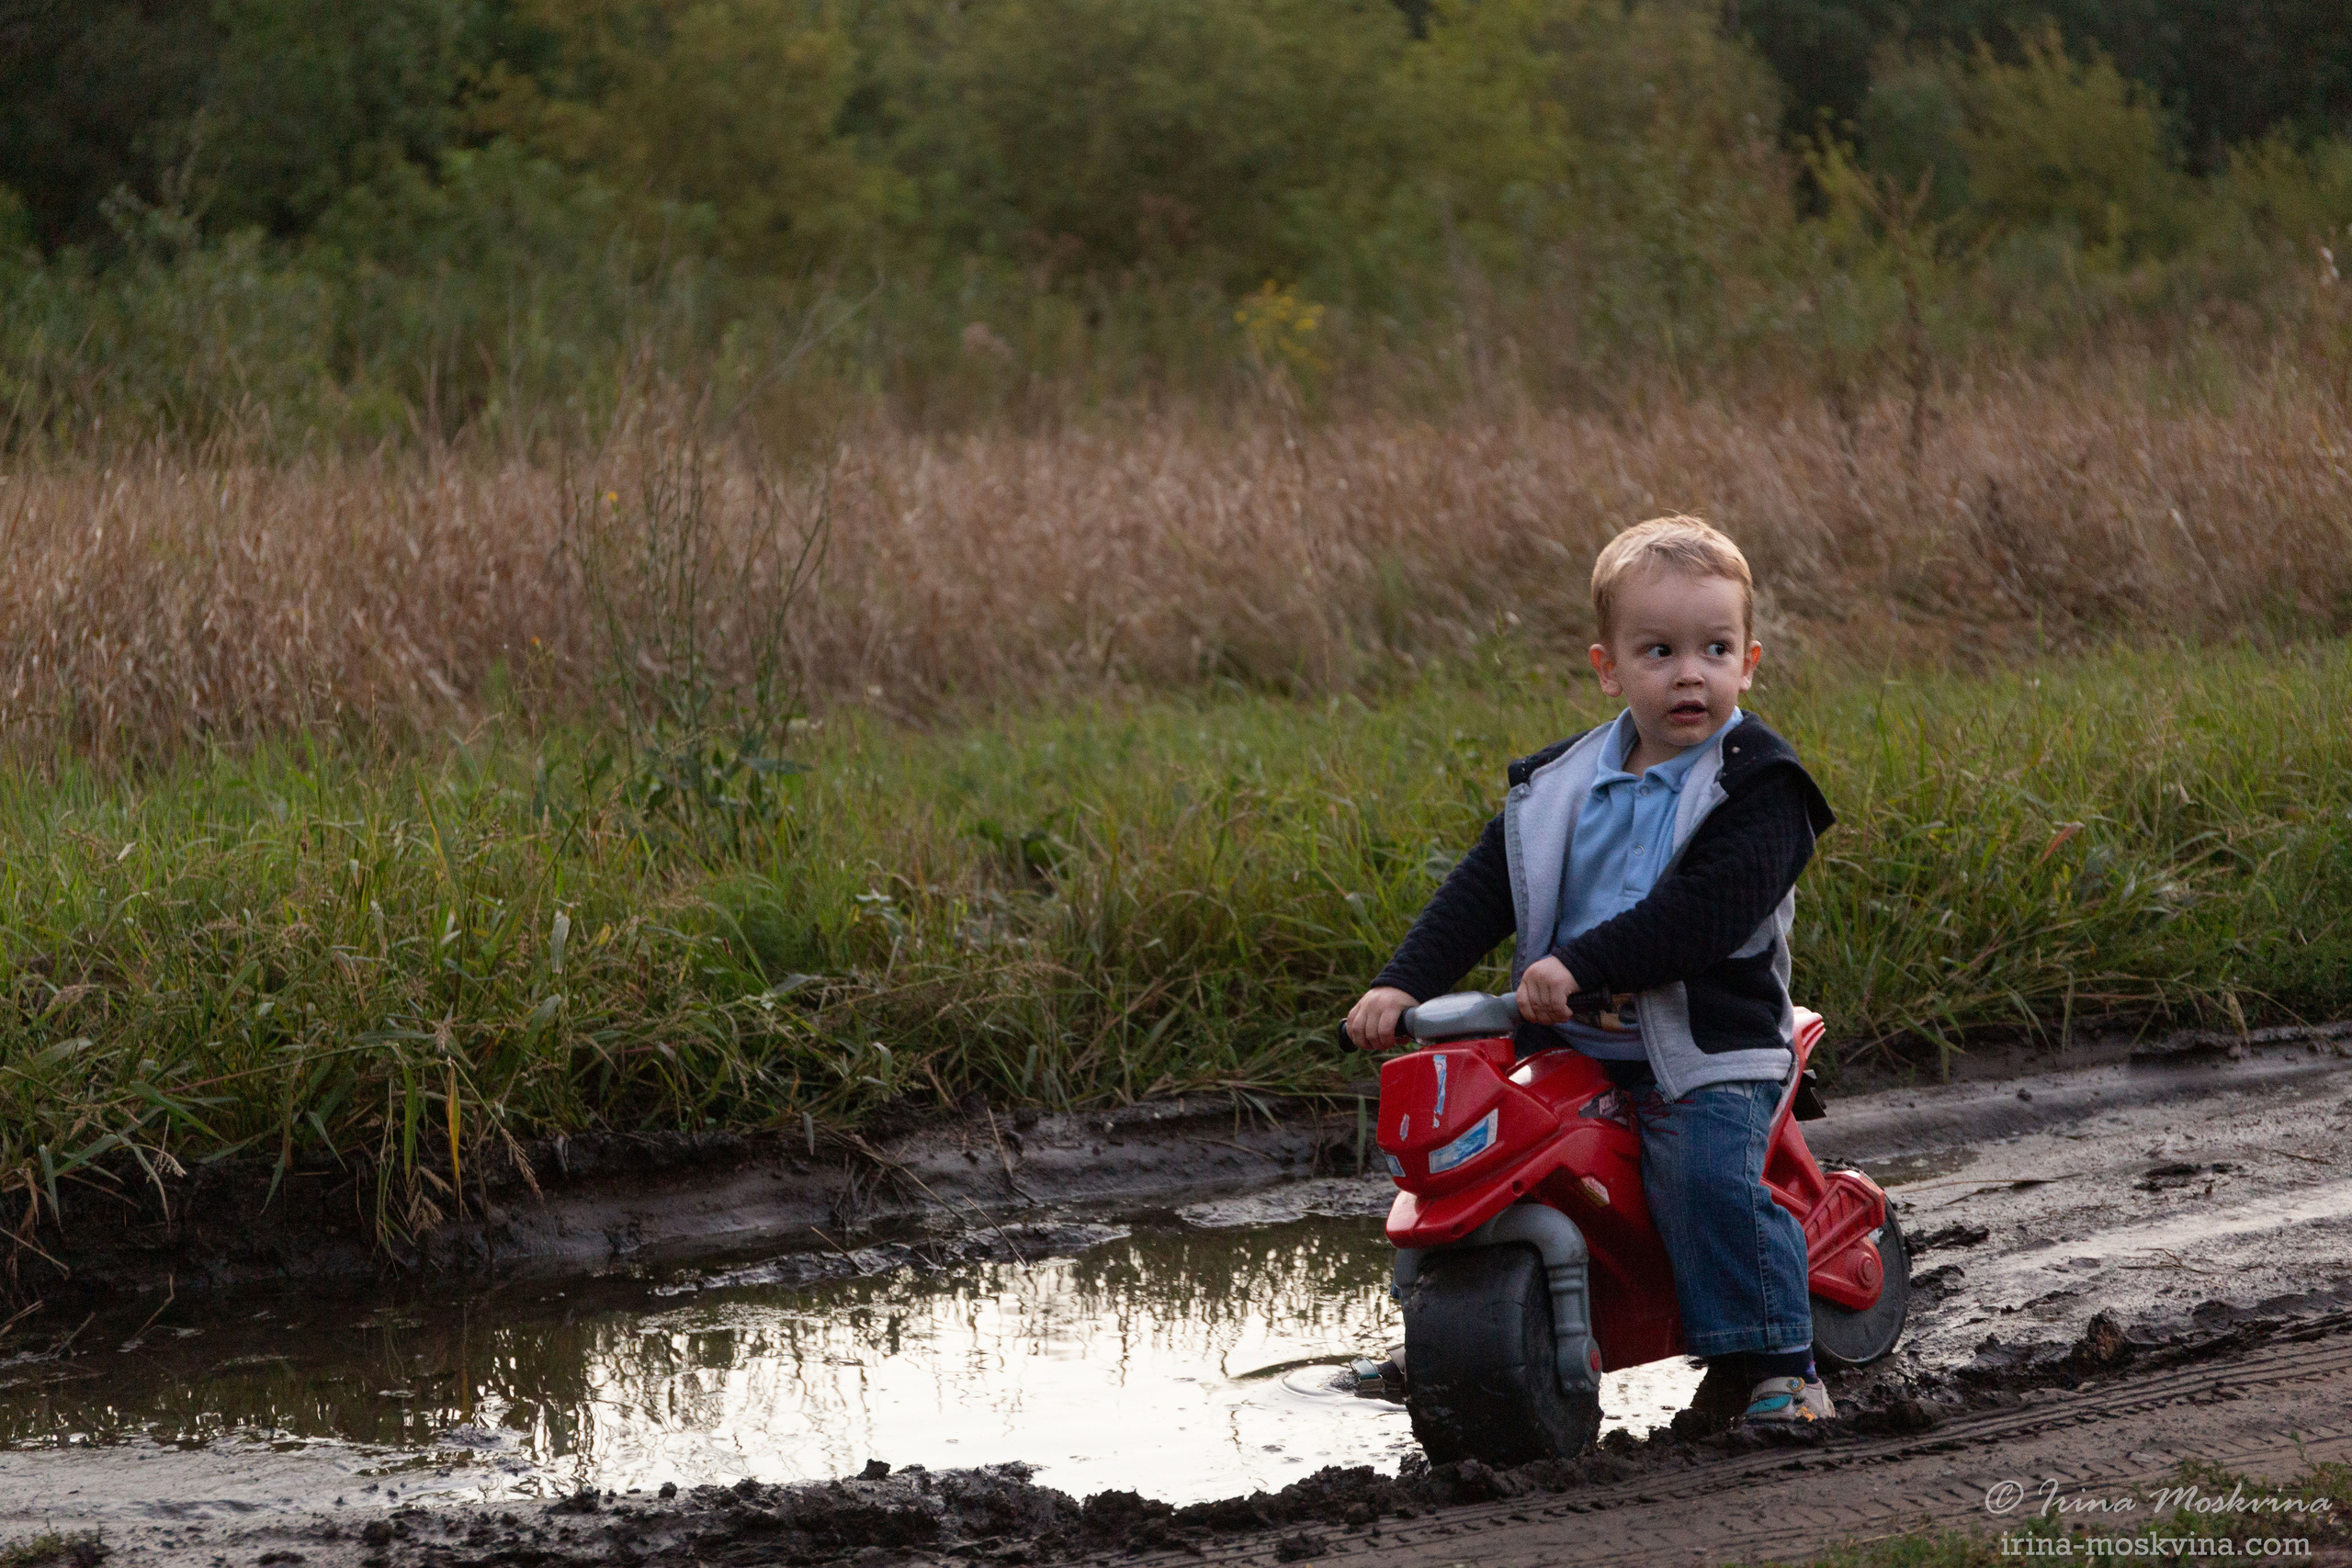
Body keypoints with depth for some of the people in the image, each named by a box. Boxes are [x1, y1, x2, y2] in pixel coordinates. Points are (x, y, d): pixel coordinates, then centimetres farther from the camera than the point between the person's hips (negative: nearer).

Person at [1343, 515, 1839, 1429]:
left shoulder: (1757, 788, -7)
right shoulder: (1560, 788, 11)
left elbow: (1703, 911, -20)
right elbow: (1483, 890, 11)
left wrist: (1581, 963, -28)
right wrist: (1404, 982, -3)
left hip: (1705, 1052, -5)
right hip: (1568, 1046, 5)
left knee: (1714, 1182, -25)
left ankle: (1780, 1365, -12)